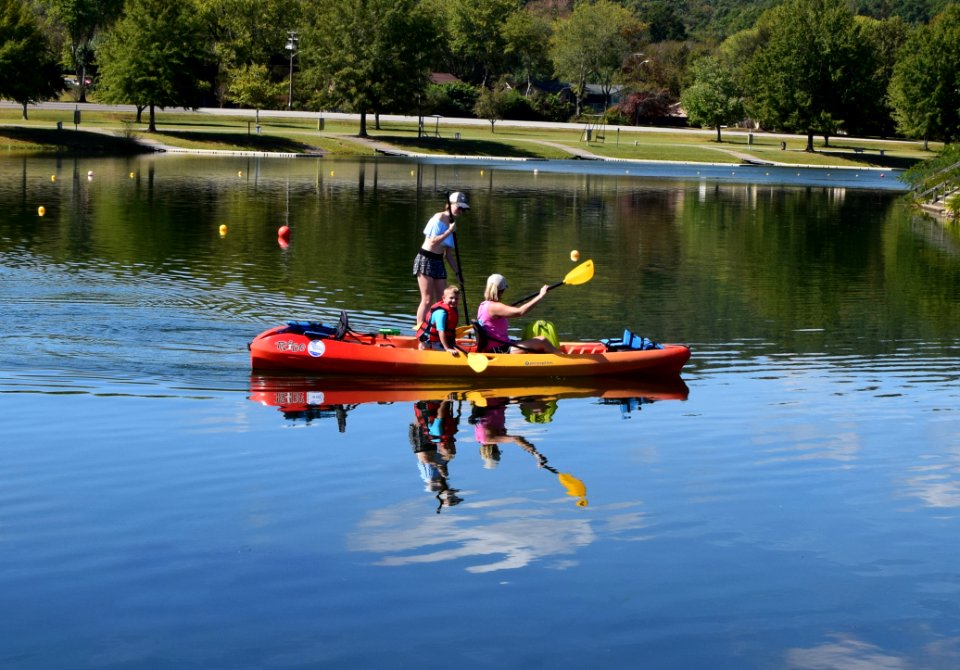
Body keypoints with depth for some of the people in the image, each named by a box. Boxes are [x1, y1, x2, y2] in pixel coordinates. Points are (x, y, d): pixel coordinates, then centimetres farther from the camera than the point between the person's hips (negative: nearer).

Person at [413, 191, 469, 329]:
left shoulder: (452, 223, 14)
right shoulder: (439, 218, -10)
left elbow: (449, 253, 17)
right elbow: (433, 242, -19)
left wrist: (457, 271, 13)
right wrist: (449, 231, -20)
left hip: (439, 262, 8)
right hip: (426, 260, -8)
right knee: (427, 300, -10)